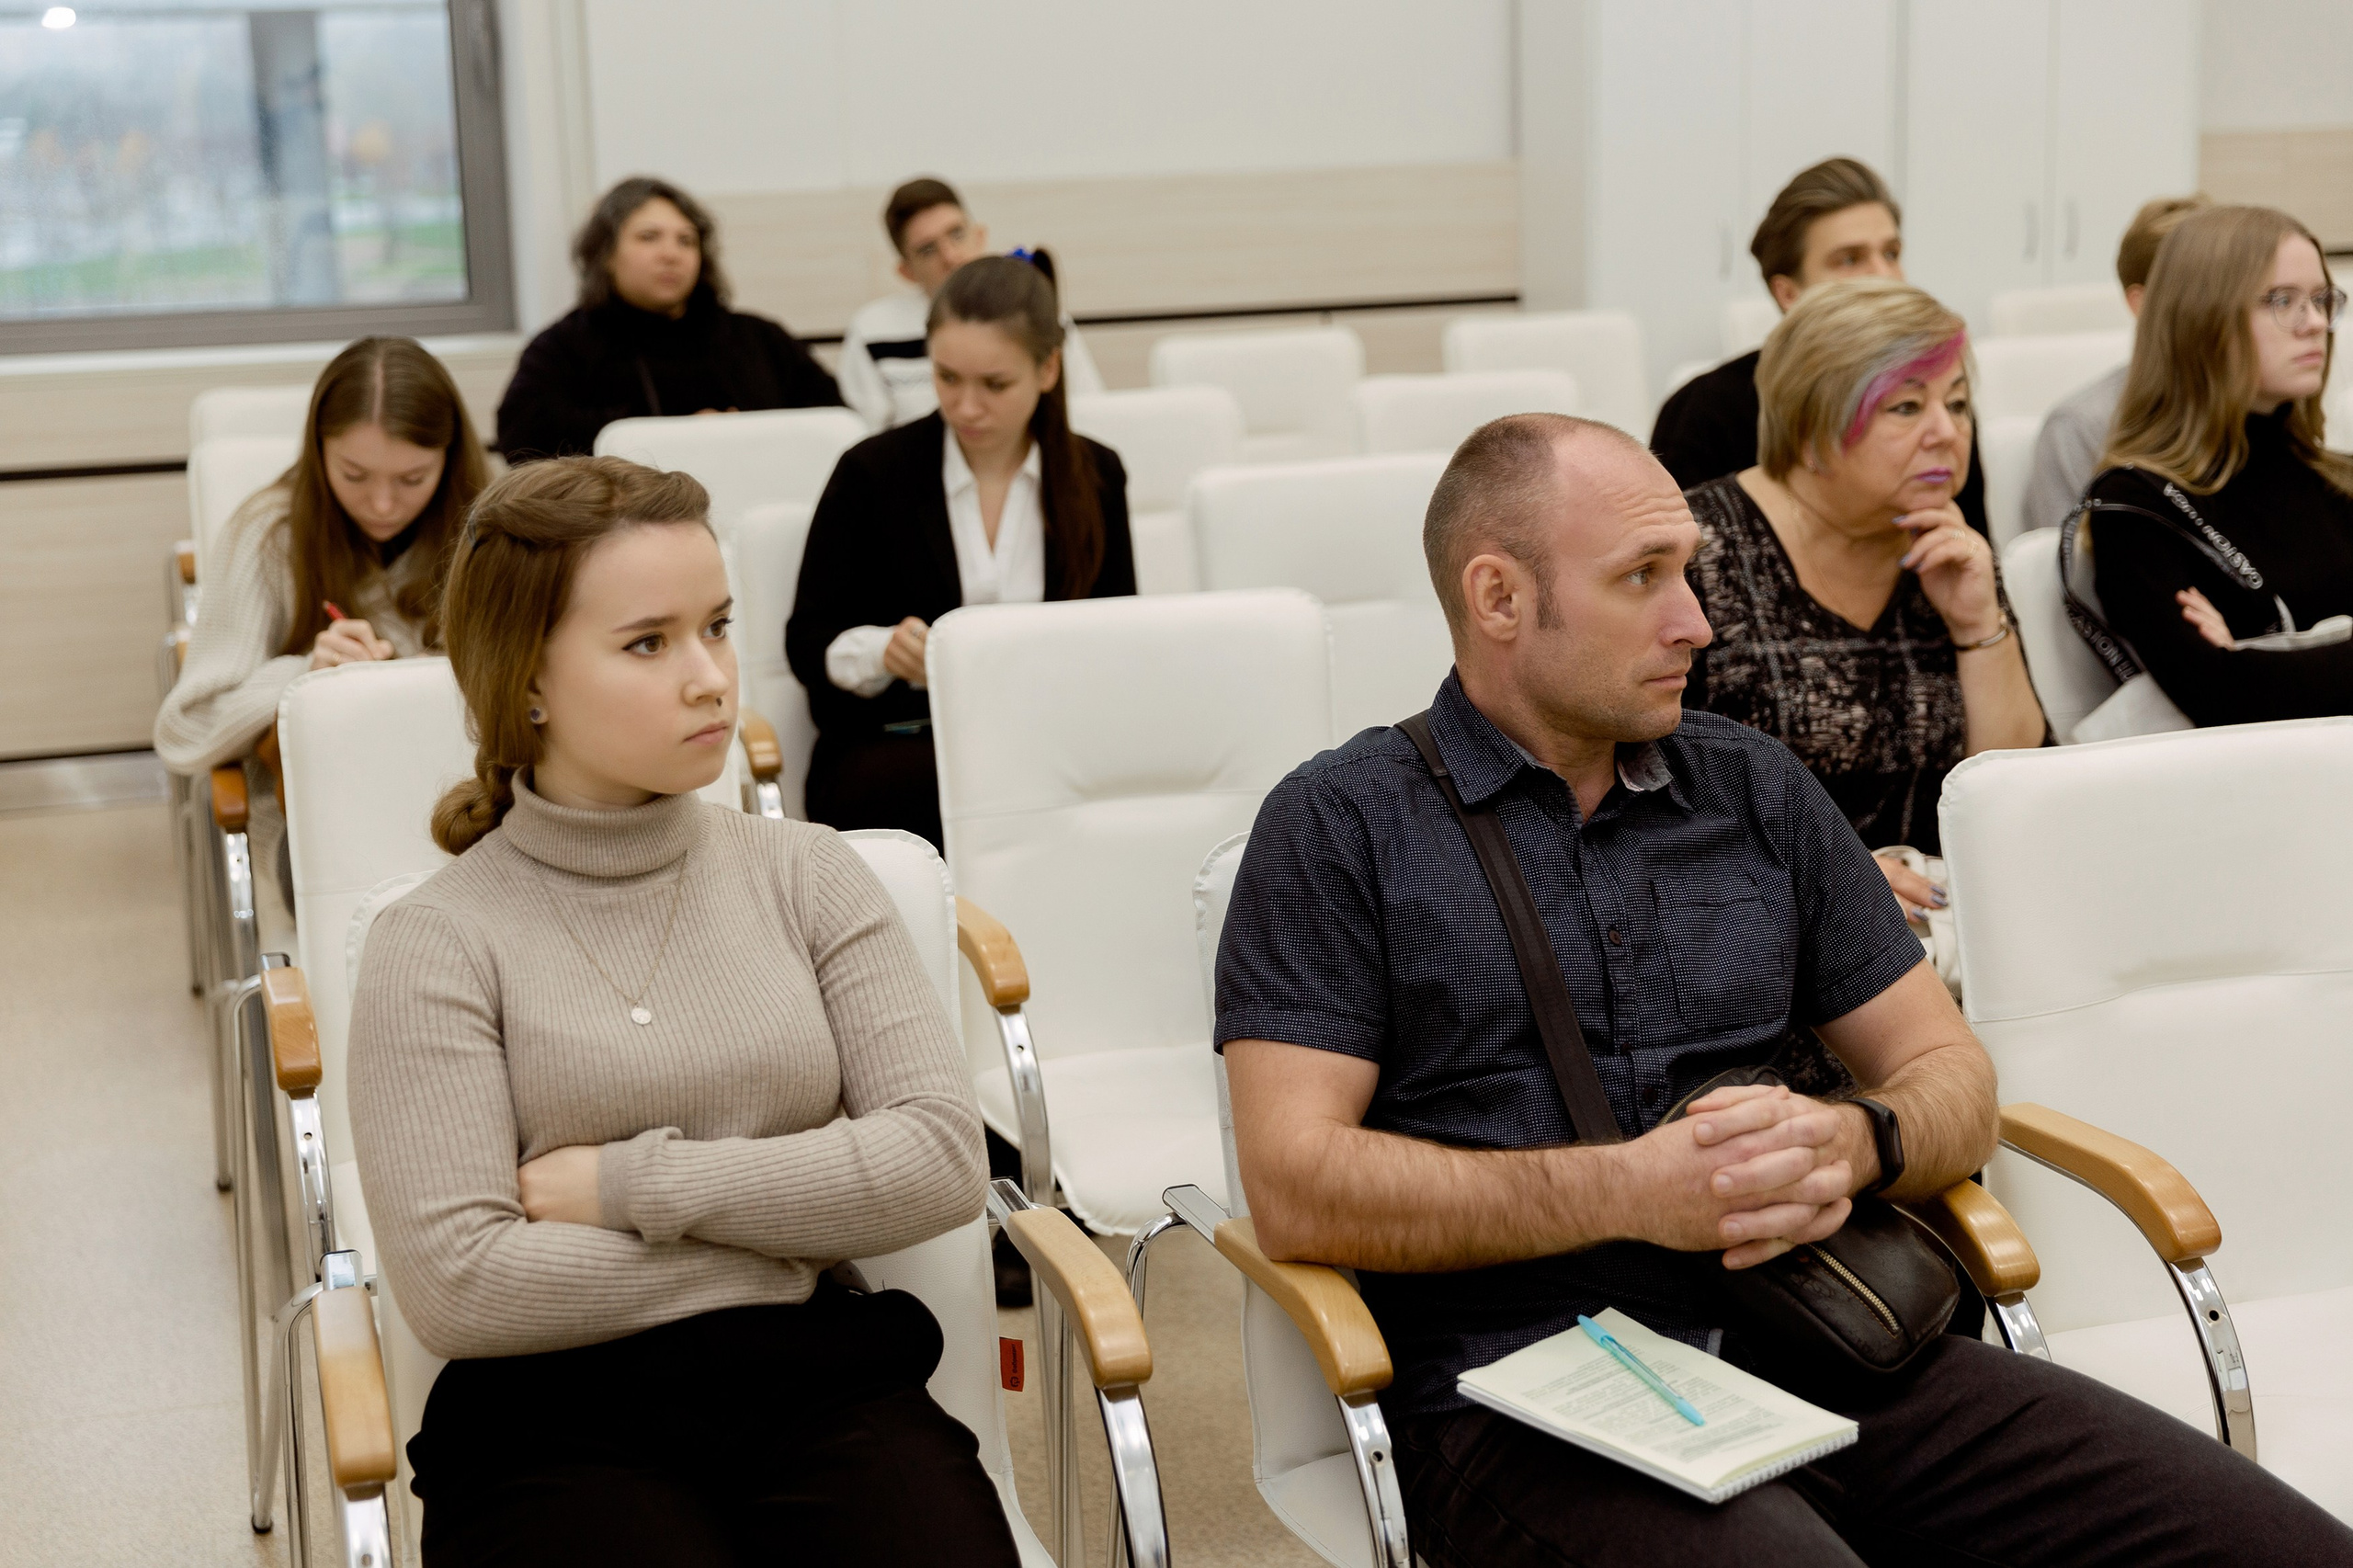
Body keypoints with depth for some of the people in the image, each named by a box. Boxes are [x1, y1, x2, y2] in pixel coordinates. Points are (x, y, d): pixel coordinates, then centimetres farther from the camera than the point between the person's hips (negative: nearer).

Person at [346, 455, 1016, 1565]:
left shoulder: (804, 875, 10)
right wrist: (788, 1235, -2)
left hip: (827, 1390, 2)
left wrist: (636, 1184, -5)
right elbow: (457, 1287, -8)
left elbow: (943, 1159, 0)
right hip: (561, 1429, -2)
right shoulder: (438, 945, 1)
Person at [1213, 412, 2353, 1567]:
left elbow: (1951, 1078, 20)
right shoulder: (1343, 825, 4)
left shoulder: (1756, 789, 19)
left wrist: (1853, 1145, -4)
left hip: (1828, 1352, 6)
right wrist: (1624, 1192, -14)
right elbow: (1295, 1187, -6)